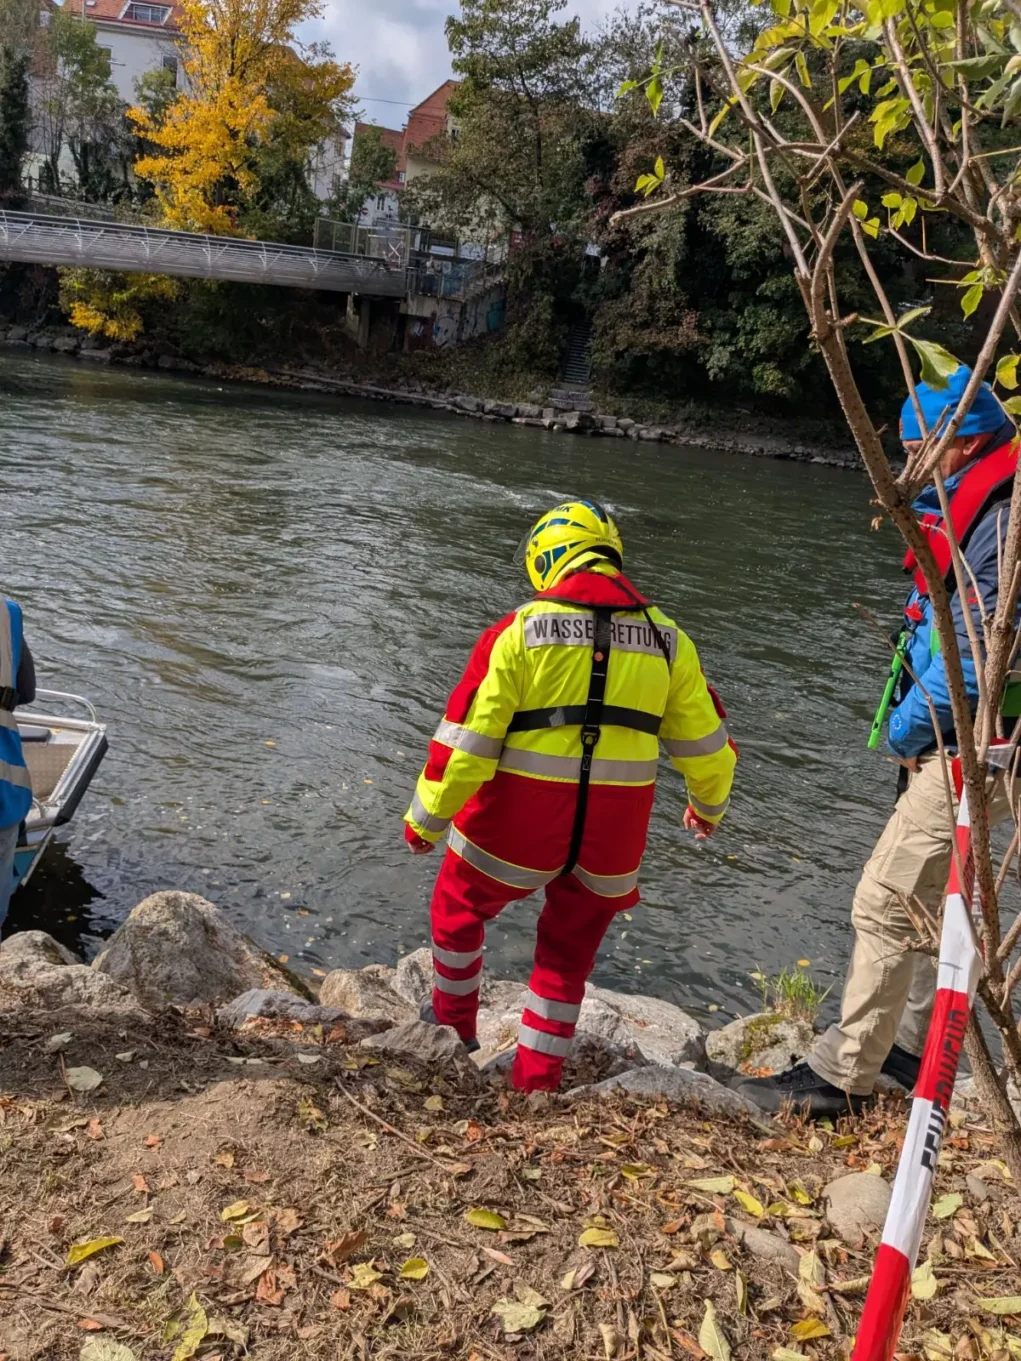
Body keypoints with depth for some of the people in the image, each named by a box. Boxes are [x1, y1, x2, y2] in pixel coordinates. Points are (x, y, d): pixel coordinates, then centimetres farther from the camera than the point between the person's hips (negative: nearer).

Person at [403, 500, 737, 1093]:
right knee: (568, 959, 24)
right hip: (613, 839, 3)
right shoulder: (667, 638, 3)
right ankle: (536, 1085, 31)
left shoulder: (520, 630, -8)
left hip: (517, 827, -3)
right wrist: (709, 805, 29)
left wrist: (426, 819, 2)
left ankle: (455, 1026, 44)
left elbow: (467, 739, -10)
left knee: (458, 909, 26)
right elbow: (705, 741, 11)